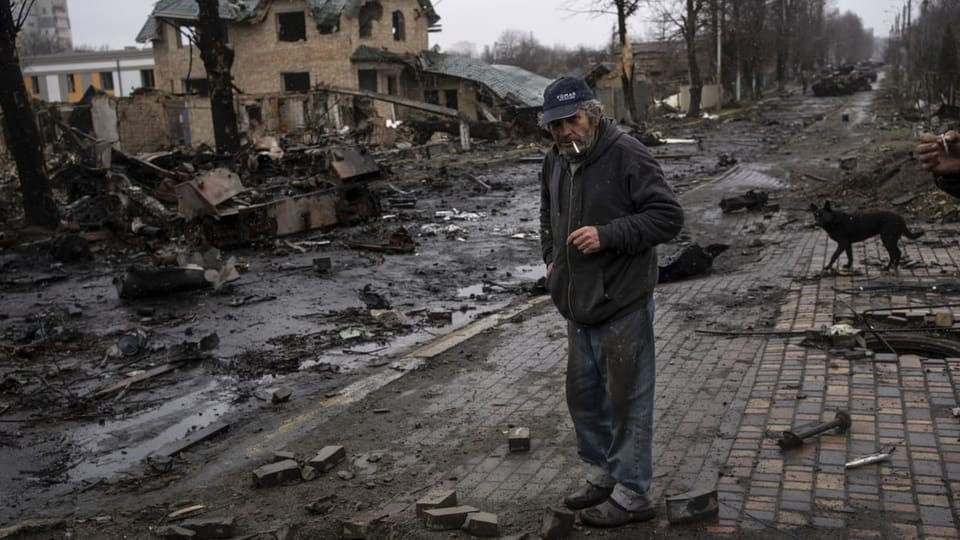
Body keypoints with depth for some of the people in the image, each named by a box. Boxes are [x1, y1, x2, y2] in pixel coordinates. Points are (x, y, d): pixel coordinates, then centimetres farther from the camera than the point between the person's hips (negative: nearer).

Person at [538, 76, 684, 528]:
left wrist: (608, 234, -25)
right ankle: (602, 473, 37)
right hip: (578, 305, 8)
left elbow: (668, 216, -18)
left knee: (627, 399, 3)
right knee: (584, 394, 19)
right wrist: (552, 257, 14)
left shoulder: (628, 156, -16)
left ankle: (632, 494, 17)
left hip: (623, 306, -8)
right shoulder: (555, 161, 9)